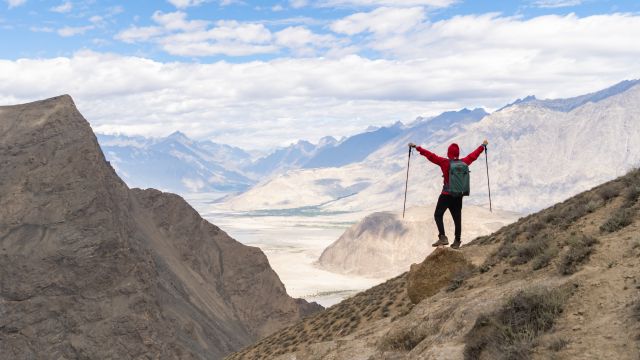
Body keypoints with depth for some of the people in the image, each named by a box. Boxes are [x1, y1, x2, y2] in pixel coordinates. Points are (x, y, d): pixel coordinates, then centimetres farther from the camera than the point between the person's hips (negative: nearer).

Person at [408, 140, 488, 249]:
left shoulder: (444, 162, -11)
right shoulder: (463, 162, 1)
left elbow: (430, 156, -11)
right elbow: (473, 155, 17)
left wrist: (417, 148, -7)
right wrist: (483, 146, 33)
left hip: (446, 195, -5)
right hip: (459, 195, 5)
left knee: (438, 215, 2)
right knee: (457, 218, 11)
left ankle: (443, 237, -13)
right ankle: (457, 241, 16)